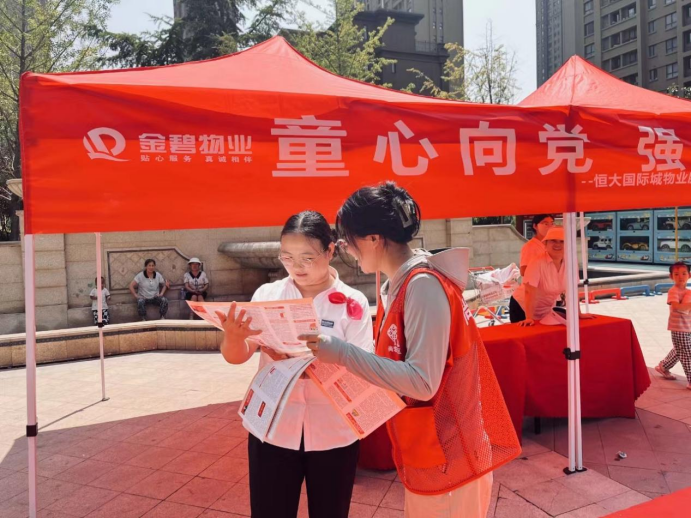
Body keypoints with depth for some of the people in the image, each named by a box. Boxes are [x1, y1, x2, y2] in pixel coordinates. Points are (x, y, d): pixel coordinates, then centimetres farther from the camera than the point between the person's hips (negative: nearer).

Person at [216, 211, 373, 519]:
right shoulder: (267, 294, -2)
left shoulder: (353, 303, -8)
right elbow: (236, 357, -5)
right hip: (273, 430, 1)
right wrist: (233, 336, -29)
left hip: (332, 435, -1)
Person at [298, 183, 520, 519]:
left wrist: (343, 353, -24)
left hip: (446, 454, -8)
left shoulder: (423, 284, -23)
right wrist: (335, 355, 2)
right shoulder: (395, 285, 5)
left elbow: (423, 382, -26)